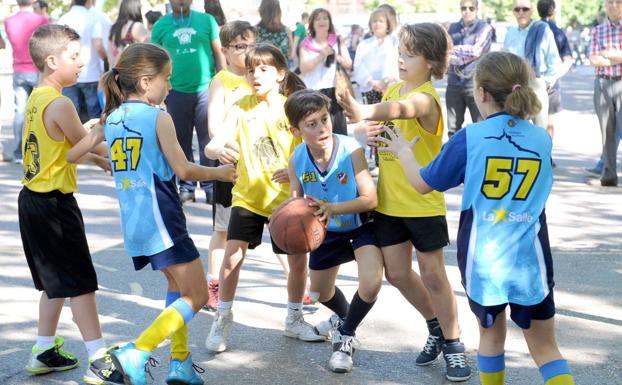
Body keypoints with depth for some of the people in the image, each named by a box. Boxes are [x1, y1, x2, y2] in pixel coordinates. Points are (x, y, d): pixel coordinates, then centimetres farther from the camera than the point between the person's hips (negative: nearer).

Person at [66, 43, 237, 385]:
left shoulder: (111, 119, 9)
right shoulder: (158, 118, -9)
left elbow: (69, 155, 12)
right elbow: (183, 170, -12)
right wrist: (218, 173, 5)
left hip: (133, 223, 8)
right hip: (160, 219, -8)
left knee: (177, 285, 25)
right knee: (196, 295, -2)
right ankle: (136, 353, -15)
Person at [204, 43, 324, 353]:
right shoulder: (242, 108, -6)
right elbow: (212, 146, -14)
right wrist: (219, 150, -38)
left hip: (286, 197, 1)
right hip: (248, 197, -1)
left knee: (298, 260, 6)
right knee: (232, 256, -10)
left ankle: (294, 319, 29)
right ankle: (222, 320, 9)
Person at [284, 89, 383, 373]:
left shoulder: (351, 149, -32)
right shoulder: (296, 159, -20)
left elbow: (370, 199, -30)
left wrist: (332, 208, -44)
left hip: (360, 225, -4)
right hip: (328, 230, 4)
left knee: (371, 284, -27)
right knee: (320, 293, 21)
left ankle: (346, 336, 3)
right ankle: (345, 316, 59)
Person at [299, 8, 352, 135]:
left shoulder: (338, 41, 11)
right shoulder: (306, 44, 6)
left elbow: (349, 64, 6)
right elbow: (303, 68, -7)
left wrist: (335, 55, -11)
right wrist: (321, 56, -16)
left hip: (333, 91, 1)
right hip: (312, 92, -1)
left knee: (337, 131, -3)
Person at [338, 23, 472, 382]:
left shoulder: (426, 98, -20)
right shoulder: (393, 88, 5)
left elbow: (401, 108, -44)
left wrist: (365, 112, -64)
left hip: (423, 202, -7)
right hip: (389, 200, 7)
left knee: (433, 275, 1)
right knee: (397, 273, 10)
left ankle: (453, 344, 15)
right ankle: (437, 327, 31)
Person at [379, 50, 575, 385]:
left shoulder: (469, 139, -9)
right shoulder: (542, 140, 0)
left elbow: (423, 184, 2)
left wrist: (403, 152, 23)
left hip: (482, 259, -1)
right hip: (530, 260, 1)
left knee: (491, 333, 21)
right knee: (545, 347, 7)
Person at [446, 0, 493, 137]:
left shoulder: (484, 28, 0)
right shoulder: (453, 27, 12)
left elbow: (475, 51, -13)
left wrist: (453, 50, -3)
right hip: (454, 84, 4)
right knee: (453, 128, 9)